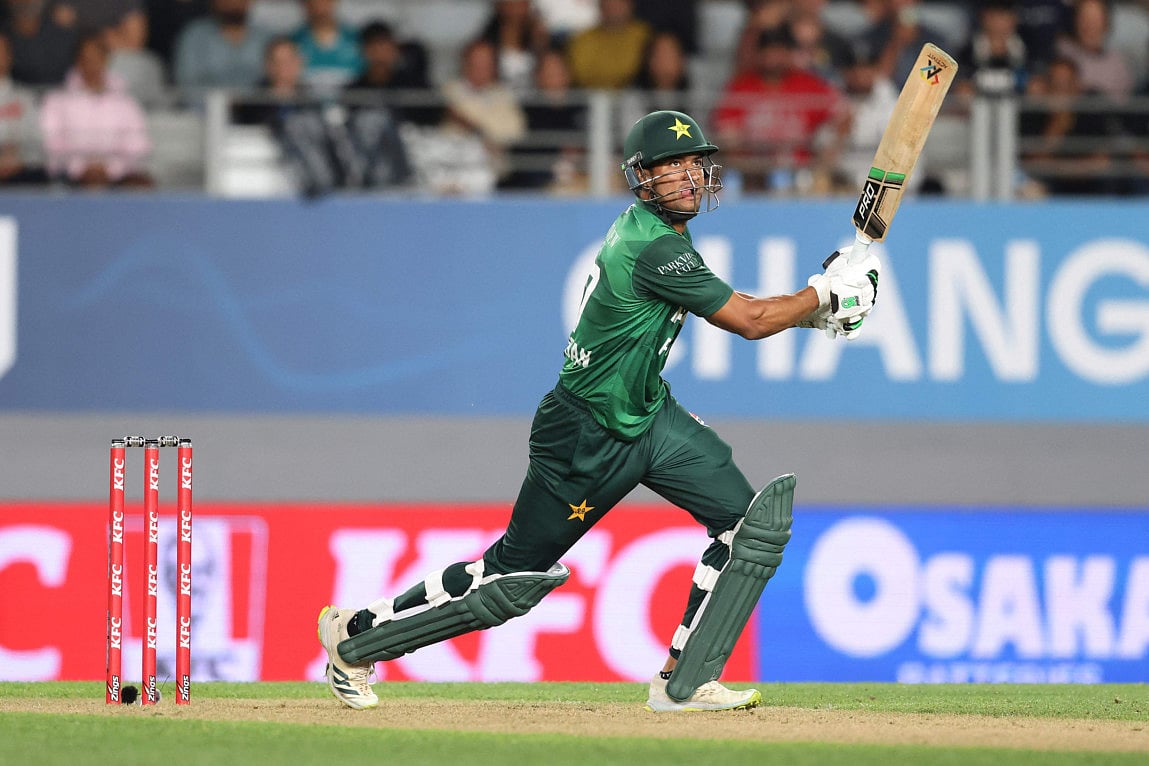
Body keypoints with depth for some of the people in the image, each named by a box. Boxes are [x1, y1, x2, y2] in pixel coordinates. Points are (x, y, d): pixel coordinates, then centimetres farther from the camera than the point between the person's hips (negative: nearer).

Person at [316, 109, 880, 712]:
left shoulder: (650, 228, 5)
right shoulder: (653, 249, -25)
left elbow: (727, 307, 14)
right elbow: (749, 322, -20)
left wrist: (814, 309, 3)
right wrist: (827, 293, -7)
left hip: (650, 416, 9)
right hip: (587, 441, -9)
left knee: (752, 525, -5)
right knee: (514, 576, 2)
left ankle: (683, 683, 1)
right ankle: (356, 634, 20)